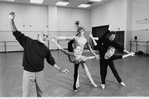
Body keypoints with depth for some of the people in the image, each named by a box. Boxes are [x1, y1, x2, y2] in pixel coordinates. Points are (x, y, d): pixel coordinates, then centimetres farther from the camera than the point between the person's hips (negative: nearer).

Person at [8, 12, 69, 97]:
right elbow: (16, 33, -11)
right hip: (28, 72, -2)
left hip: (39, 72, 3)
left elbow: (52, 61, 7)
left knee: (40, 92, 17)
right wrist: (12, 20, -24)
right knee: (25, 94, 10)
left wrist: (61, 69, 3)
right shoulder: (28, 42, -7)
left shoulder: (46, 49, 0)